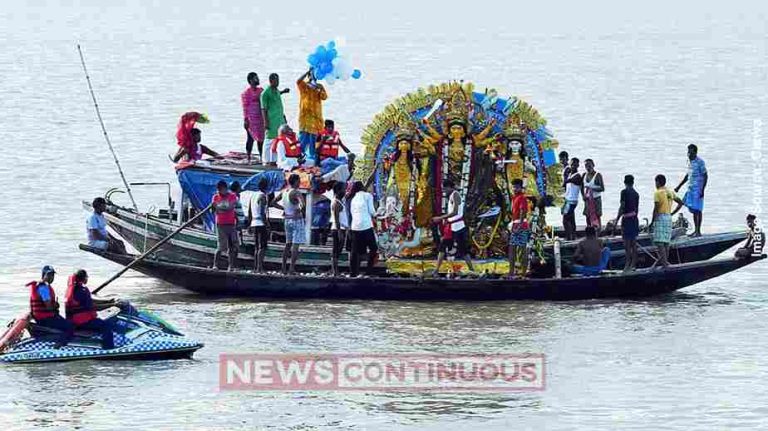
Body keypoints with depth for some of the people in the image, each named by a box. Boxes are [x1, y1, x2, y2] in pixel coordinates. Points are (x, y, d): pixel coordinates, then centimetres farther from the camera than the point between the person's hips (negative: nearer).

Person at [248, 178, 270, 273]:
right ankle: (259, 267, -16)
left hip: (254, 223, 8)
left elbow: (249, 212, 19)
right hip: (261, 224, -8)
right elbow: (263, 212, -18)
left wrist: (249, 224, 25)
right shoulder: (262, 196, -10)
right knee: (262, 247, -9)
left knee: (256, 247, 11)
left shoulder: (253, 195, 15)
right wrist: (267, 226, -17)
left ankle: (255, 267, 10)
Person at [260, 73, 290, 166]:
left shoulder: (277, 91, 15)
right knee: (270, 140, -4)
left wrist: (284, 118, 23)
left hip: (280, 120, 8)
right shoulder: (266, 93, -10)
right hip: (271, 120, -8)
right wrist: (266, 122, -17)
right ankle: (268, 160, 1)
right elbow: (263, 108, -12)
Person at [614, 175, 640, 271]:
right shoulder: (636, 193, 10)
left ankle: (627, 265, -10)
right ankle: (633, 264, 11)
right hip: (634, 218, 7)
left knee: (627, 242, -7)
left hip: (627, 219, -7)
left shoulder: (624, 192, -10)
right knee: (634, 243, 9)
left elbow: (622, 207, -14)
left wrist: (617, 220, -11)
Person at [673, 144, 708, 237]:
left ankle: (698, 231, -6)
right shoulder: (690, 161, 13)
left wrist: (702, 190, -19)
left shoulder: (700, 162, -12)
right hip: (690, 188, 8)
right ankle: (696, 231, 14)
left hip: (697, 189, -8)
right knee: (694, 210, 9)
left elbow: (705, 176, -13)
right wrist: (679, 186, 26)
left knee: (697, 210, -8)